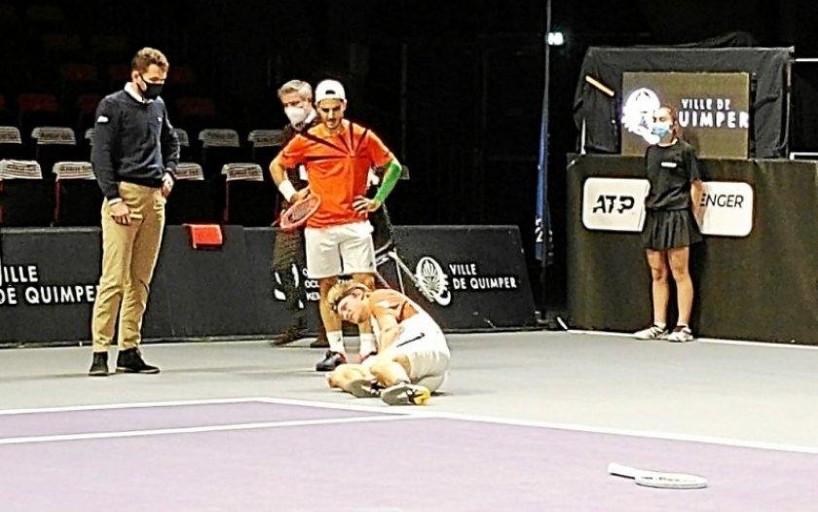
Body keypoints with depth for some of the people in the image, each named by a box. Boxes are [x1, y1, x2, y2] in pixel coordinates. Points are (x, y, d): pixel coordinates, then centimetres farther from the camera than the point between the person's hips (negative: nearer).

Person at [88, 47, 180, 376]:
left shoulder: (158, 106, 16)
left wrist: (169, 172, 15)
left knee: (140, 280, 7)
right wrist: (114, 198, -15)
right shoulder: (113, 106, -4)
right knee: (114, 278, -10)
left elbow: (171, 142, 33)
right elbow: (101, 157, -8)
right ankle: (100, 352, -9)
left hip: (154, 198, 7)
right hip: (125, 194, -7)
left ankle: (129, 349, 10)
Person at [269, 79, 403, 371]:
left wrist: (378, 200, 4)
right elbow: (276, 166, 17)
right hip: (318, 226, 1)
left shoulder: (362, 137, 0)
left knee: (365, 284, -7)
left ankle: (368, 349, -4)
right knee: (326, 287, 4)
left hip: (355, 223, -1)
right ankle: (336, 350, 12)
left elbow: (393, 166, 11)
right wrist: (291, 195, 7)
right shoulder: (305, 141, 2)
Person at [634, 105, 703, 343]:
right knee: (657, 274, 9)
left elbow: (696, 186, -3)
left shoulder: (685, 151, -5)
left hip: (677, 215, -7)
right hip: (654, 215, 7)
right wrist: (650, 205, 15)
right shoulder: (651, 151, 13)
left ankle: (683, 327, 0)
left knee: (679, 273, -4)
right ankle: (658, 326, 13)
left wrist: (693, 216, -4)